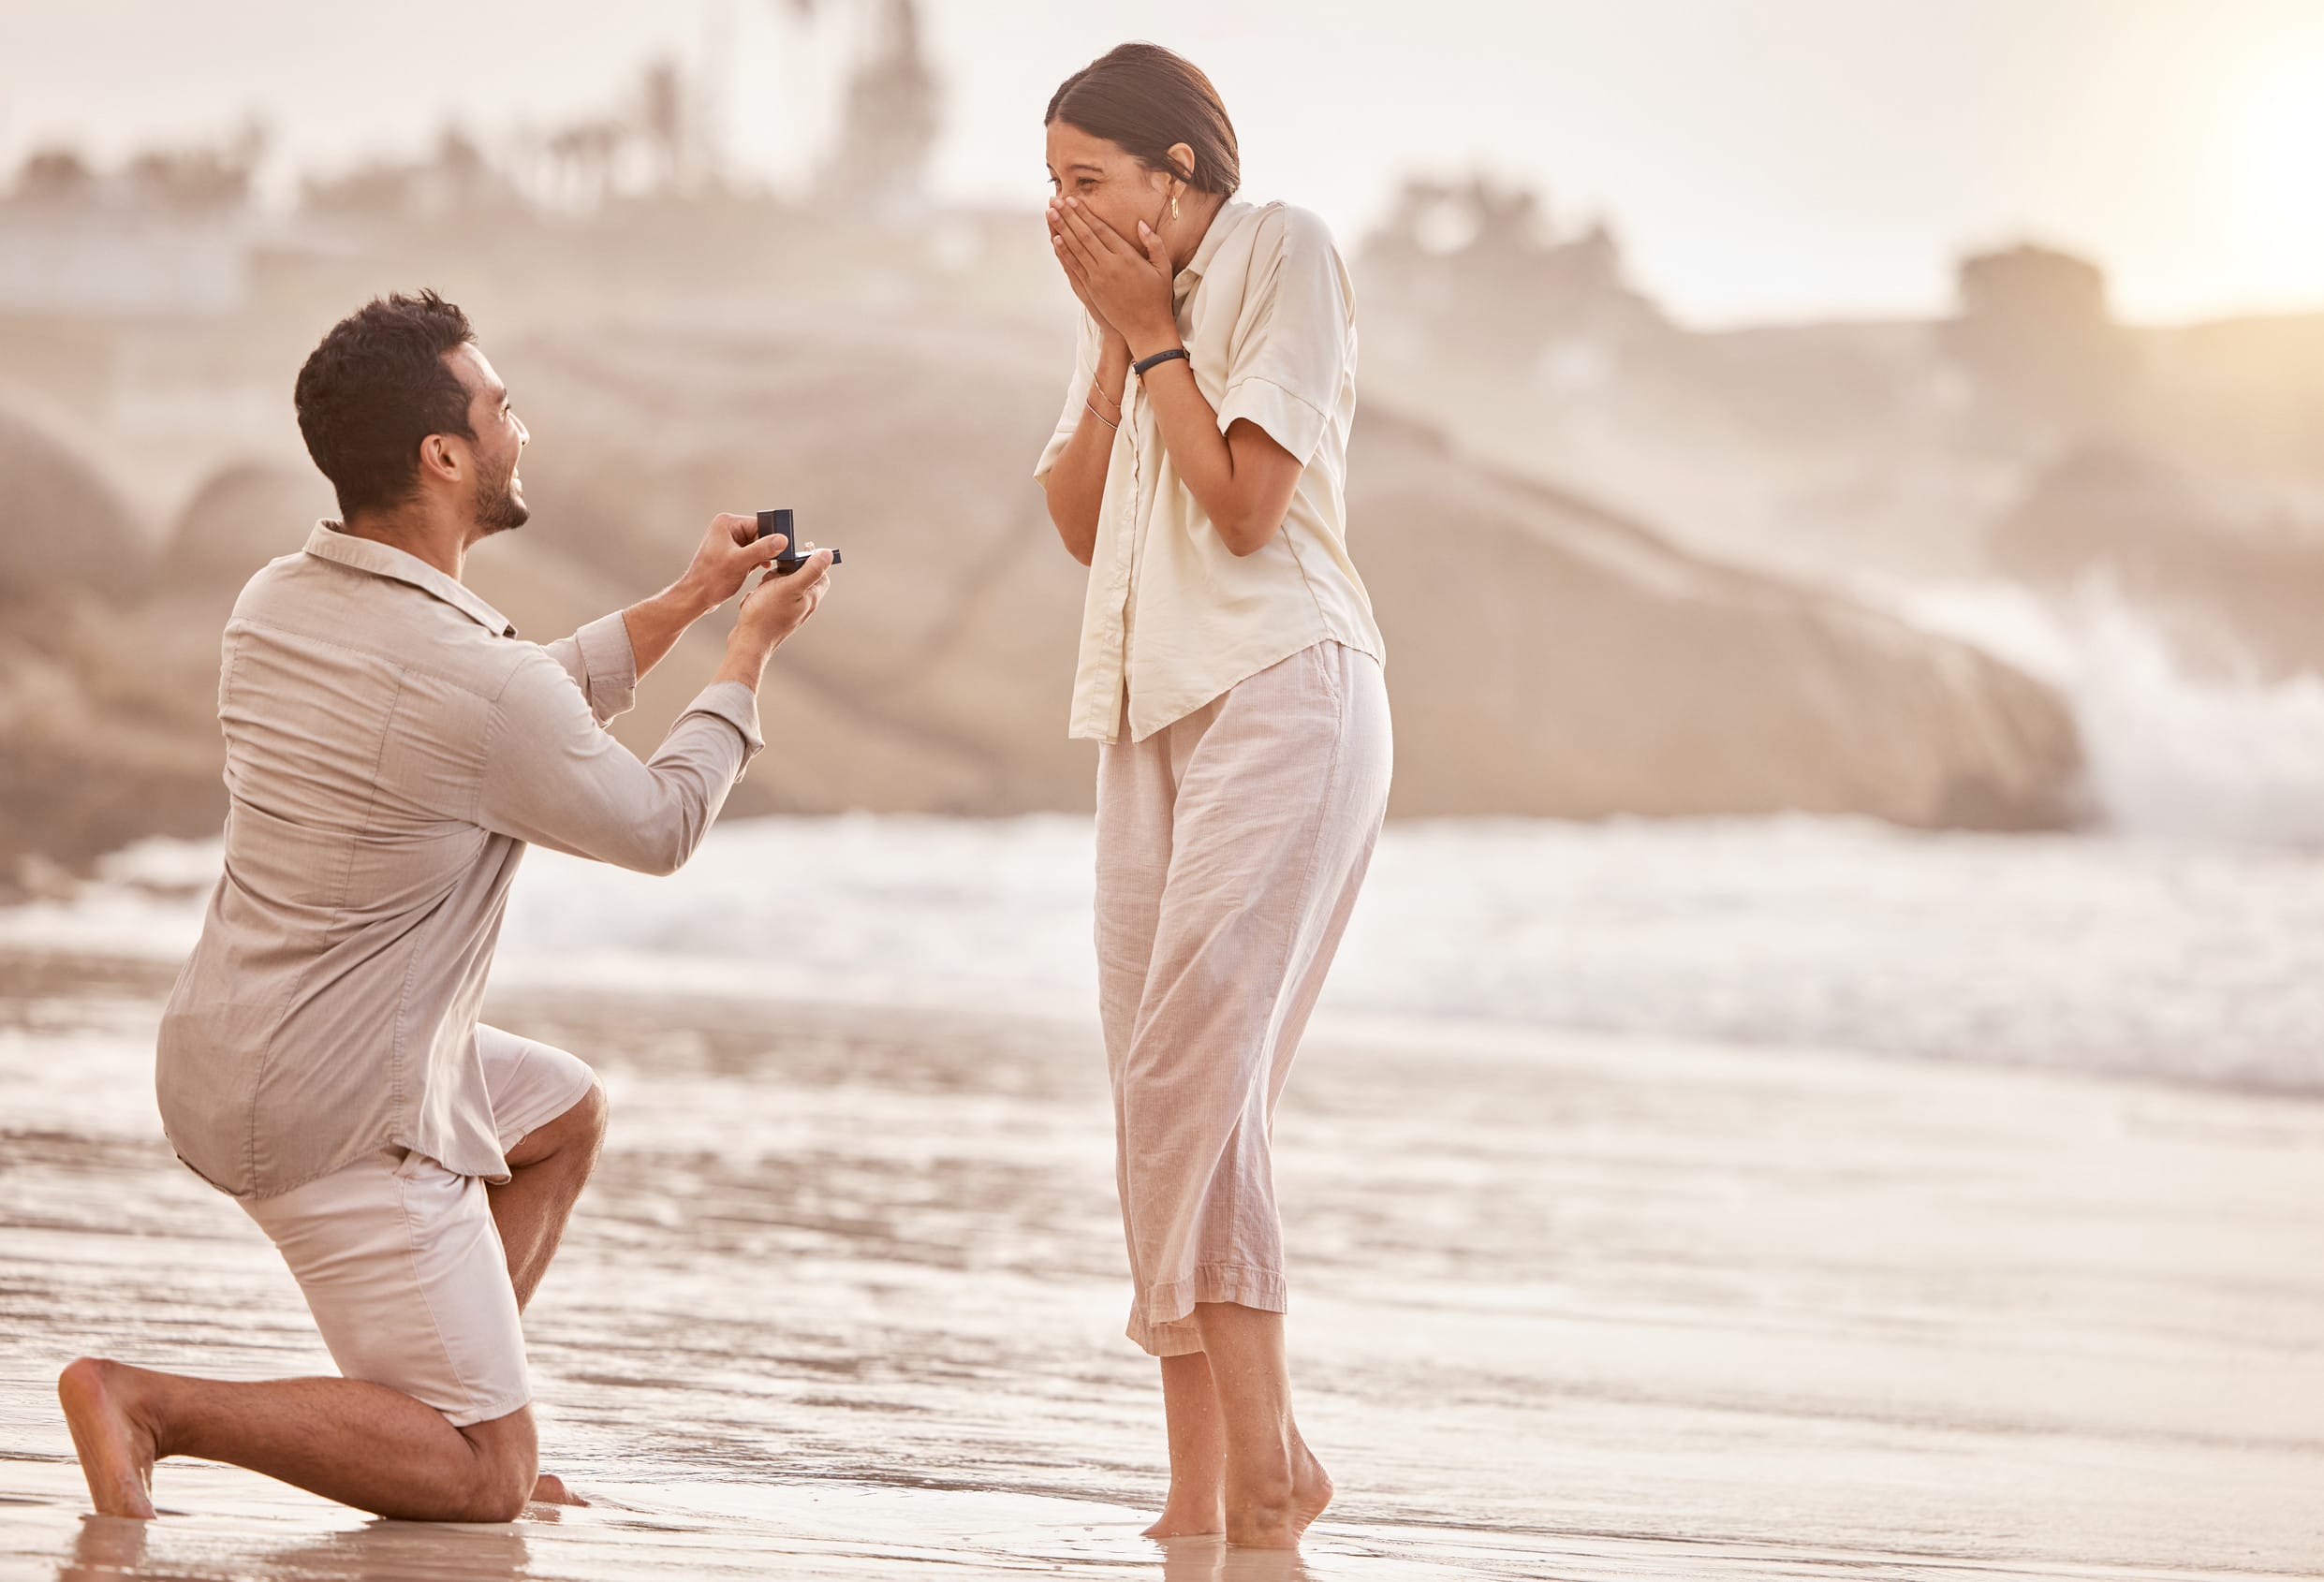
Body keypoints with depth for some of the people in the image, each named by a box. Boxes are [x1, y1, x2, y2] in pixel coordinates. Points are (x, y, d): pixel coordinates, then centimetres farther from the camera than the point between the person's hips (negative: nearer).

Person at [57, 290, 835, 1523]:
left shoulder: (277, 603, 3)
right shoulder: (473, 680, -24)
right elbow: (660, 826, -5)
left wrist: (683, 604, 19)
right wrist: (753, 646, 7)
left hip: (222, 1052, 9)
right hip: (338, 1115, -9)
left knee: (565, 1110, 31)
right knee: (485, 1481, -3)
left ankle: (434, 1412, 25)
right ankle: (148, 1405, -13)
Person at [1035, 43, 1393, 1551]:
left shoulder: (1284, 252, -6)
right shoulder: (1131, 296, 16)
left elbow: (1243, 504, -13)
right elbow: (1081, 520, 10)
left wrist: (1153, 330, -6)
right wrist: (1114, 341, 2)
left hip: (1281, 690, -8)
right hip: (1153, 702, 8)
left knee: (1192, 1069, -17)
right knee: (1163, 1086, 2)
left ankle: (1264, 1457, -12)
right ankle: (1202, 1485, 3)